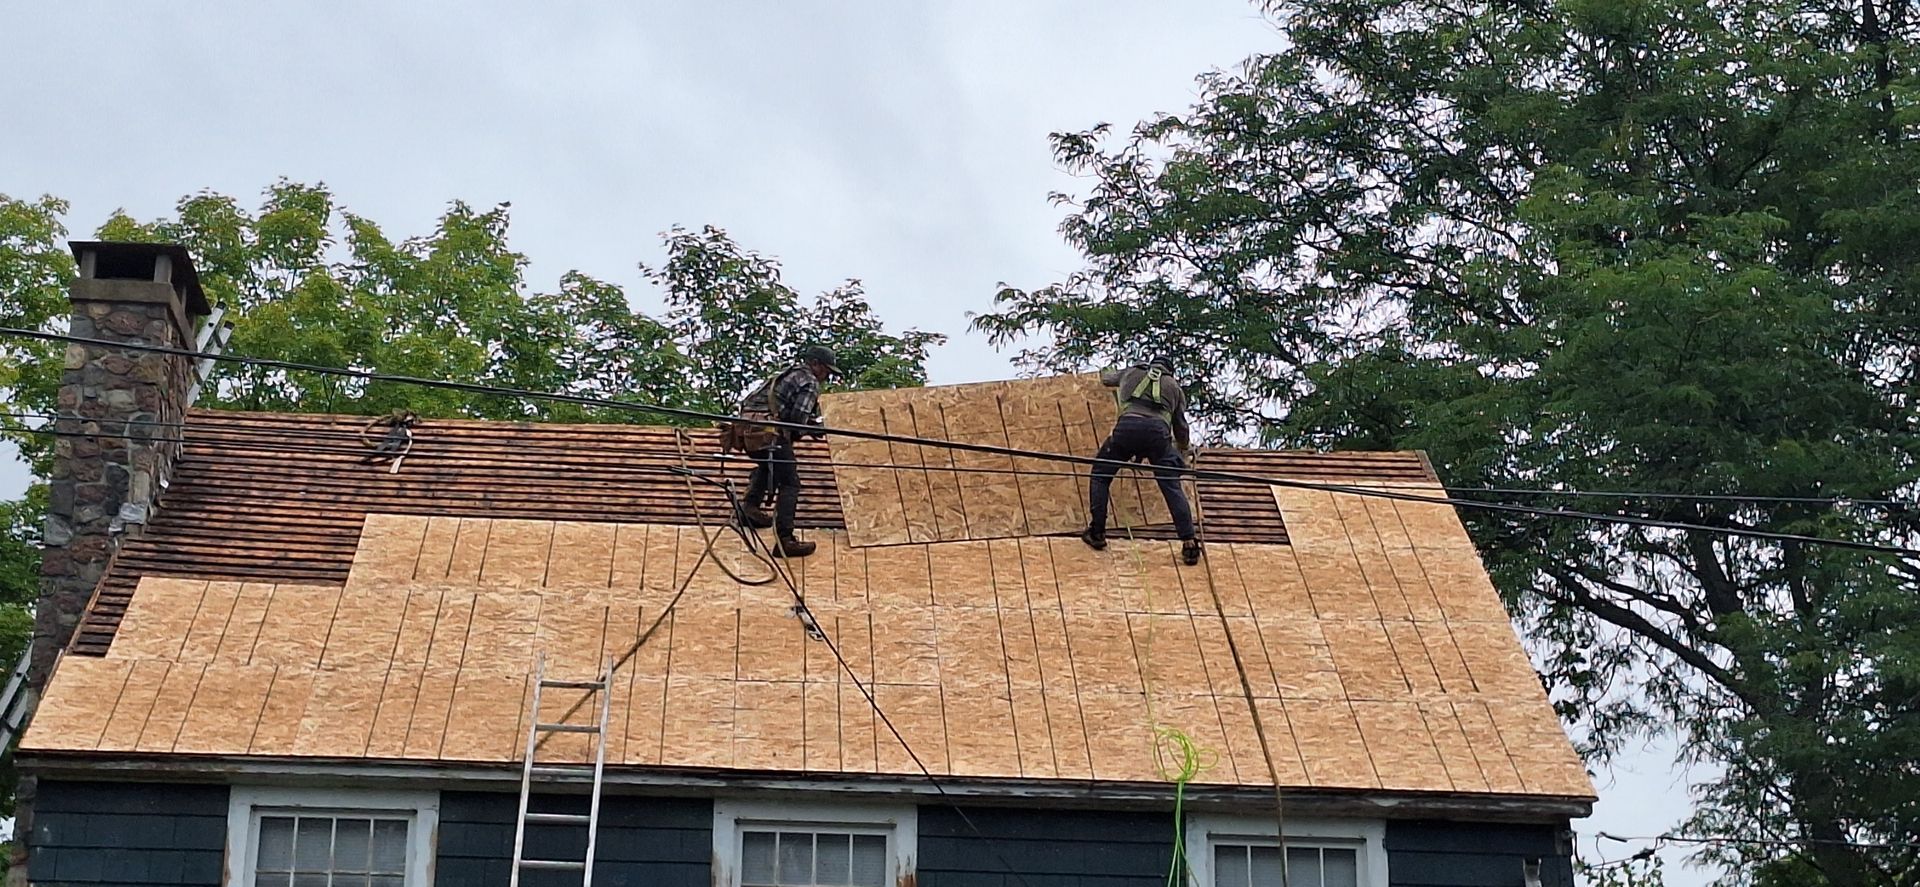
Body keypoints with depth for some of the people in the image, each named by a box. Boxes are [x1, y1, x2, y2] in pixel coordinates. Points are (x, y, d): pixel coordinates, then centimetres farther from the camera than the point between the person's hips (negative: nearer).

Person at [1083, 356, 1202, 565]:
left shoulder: (1131, 373, 32)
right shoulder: (1174, 387, 31)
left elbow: (1105, 378, 51)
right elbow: (1180, 425, 31)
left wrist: (1121, 381, 74)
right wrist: (1185, 445, 53)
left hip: (1128, 425, 0)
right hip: (1159, 430, 0)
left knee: (1101, 475, 18)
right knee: (1172, 487, 3)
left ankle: (1097, 532, 12)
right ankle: (1189, 543, -4)